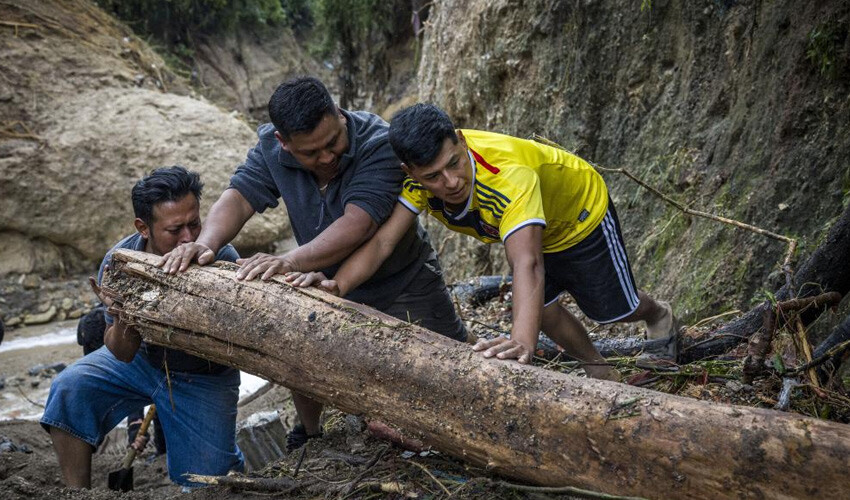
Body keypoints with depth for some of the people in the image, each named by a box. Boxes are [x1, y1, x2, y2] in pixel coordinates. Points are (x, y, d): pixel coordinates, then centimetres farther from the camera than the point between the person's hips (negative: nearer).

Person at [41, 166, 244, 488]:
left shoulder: (221, 258, -30)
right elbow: (123, 354, -16)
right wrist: (120, 319, -39)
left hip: (202, 377, -2)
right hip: (141, 359, 3)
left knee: (203, 480, -4)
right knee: (69, 389, -20)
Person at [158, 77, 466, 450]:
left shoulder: (378, 143, -31)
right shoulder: (272, 148, -14)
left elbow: (358, 225, -41)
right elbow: (237, 198, -21)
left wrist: (290, 261, -54)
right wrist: (206, 243, -42)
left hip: (402, 278, -3)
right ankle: (309, 434, 31)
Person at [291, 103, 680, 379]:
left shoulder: (510, 176, -49)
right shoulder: (420, 177, -31)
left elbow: (527, 264, -60)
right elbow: (382, 241, -35)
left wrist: (523, 341, -74)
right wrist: (338, 284, -52)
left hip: (581, 212, -5)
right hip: (536, 230, 5)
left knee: (614, 309, 11)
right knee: (543, 309, 7)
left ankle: (660, 317, 49)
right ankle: (600, 372, 35)